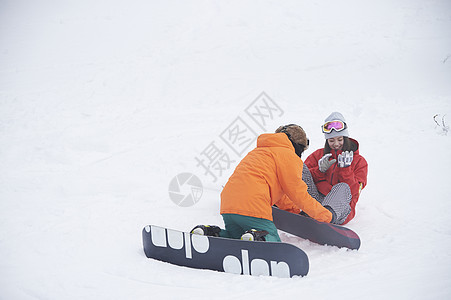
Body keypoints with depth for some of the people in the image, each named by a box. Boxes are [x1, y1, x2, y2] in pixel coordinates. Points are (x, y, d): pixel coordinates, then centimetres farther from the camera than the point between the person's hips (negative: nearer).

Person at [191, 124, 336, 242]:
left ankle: (210, 232, -1)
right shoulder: (288, 155, 5)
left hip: (228, 204, 8)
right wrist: (326, 216, 15)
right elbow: (298, 193, 5)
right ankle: (256, 237, -28)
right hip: (253, 208, -8)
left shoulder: (259, 151, 32)